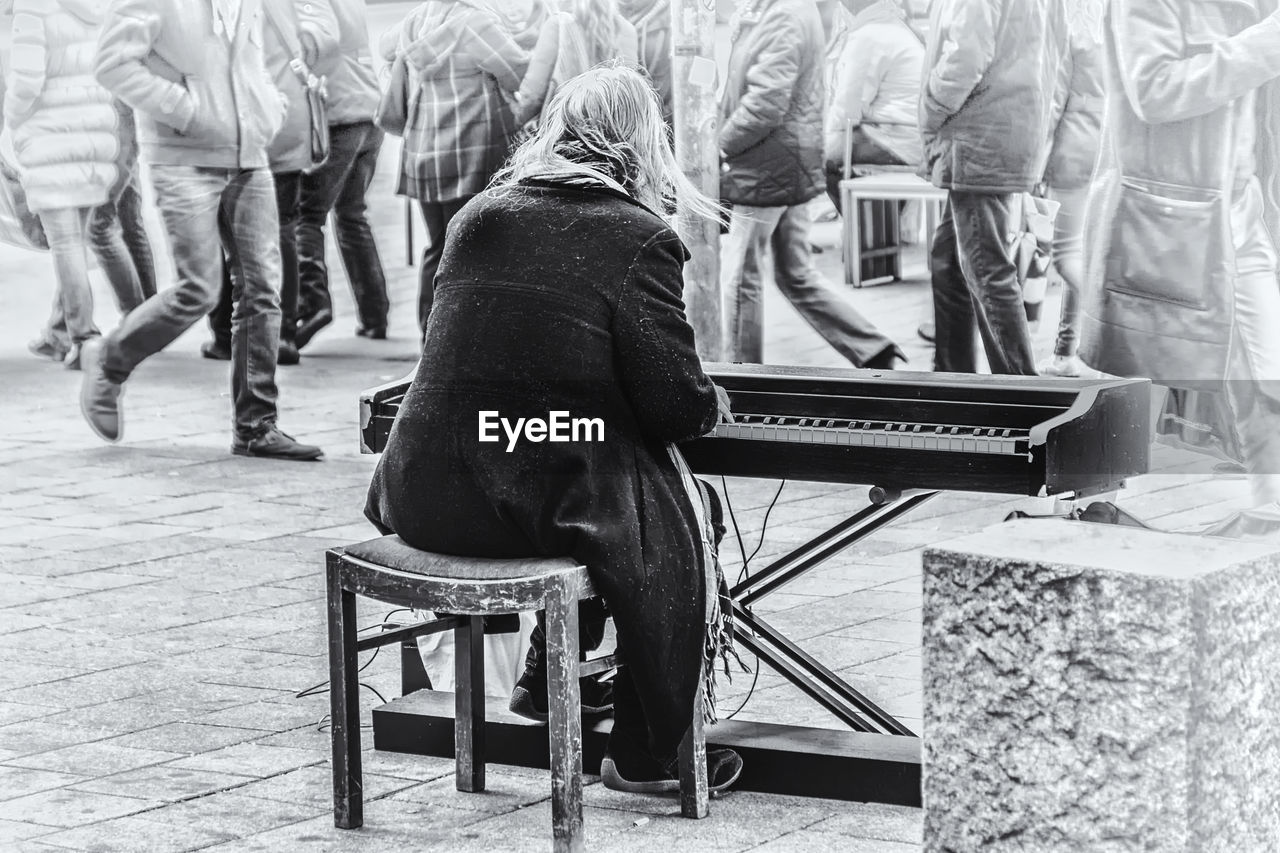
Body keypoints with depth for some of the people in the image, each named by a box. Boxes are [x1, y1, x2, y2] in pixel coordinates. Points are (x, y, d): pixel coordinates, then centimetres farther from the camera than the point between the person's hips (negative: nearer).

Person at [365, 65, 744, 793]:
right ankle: (650, 754, 26)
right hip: (545, 496, -6)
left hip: (425, 497, 6)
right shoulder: (639, 239, -8)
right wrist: (712, 404, 15)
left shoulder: (478, 217, 10)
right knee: (685, 520, 21)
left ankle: (550, 678, 43)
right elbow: (674, 404, -10)